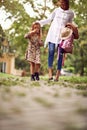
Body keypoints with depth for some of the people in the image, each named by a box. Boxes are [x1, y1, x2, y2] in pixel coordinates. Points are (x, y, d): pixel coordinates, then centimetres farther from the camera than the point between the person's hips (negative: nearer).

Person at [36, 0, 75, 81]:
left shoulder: (71, 13, 8)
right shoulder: (56, 10, 9)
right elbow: (49, 20, 16)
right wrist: (39, 22, 9)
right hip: (53, 33, 0)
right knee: (51, 52, -14)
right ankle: (50, 73, -18)